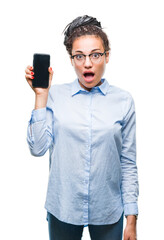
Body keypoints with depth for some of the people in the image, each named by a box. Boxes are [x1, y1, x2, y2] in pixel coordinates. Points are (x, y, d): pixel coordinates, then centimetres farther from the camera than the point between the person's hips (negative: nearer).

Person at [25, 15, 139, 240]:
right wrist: (41, 95, -13)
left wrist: (132, 219, -2)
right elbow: (37, 148, -10)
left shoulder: (123, 100, -4)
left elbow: (128, 163, -1)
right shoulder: (56, 95, -4)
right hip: (62, 208, 0)